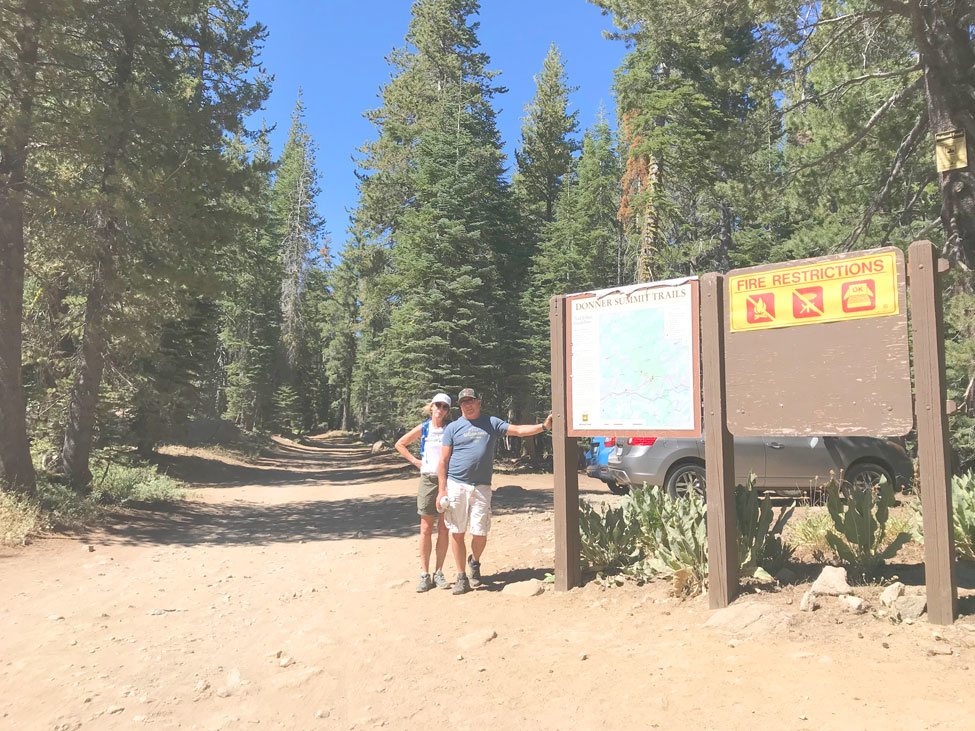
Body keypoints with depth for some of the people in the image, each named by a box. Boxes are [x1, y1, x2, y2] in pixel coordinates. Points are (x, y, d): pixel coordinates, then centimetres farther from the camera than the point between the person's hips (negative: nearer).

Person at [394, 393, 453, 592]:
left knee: (443, 529, 5)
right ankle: (424, 574, 8)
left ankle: (439, 573, 15)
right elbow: (400, 444, 15)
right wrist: (415, 461, 6)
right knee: (426, 529, 2)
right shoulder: (423, 428, 4)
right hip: (427, 479, 0)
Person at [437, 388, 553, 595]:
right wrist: (441, 489, -3)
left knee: (480, 532, 0)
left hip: (481, 487, 1)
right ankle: (462, 576, 16)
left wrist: (544, 426, -10)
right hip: (456, 485, -1)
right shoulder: (453, 427, 6)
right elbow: (443, 460, 4)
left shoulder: (491, 423, 11)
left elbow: (518, 430, 4)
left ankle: (474, 562, 31)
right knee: (457, 533, 2)